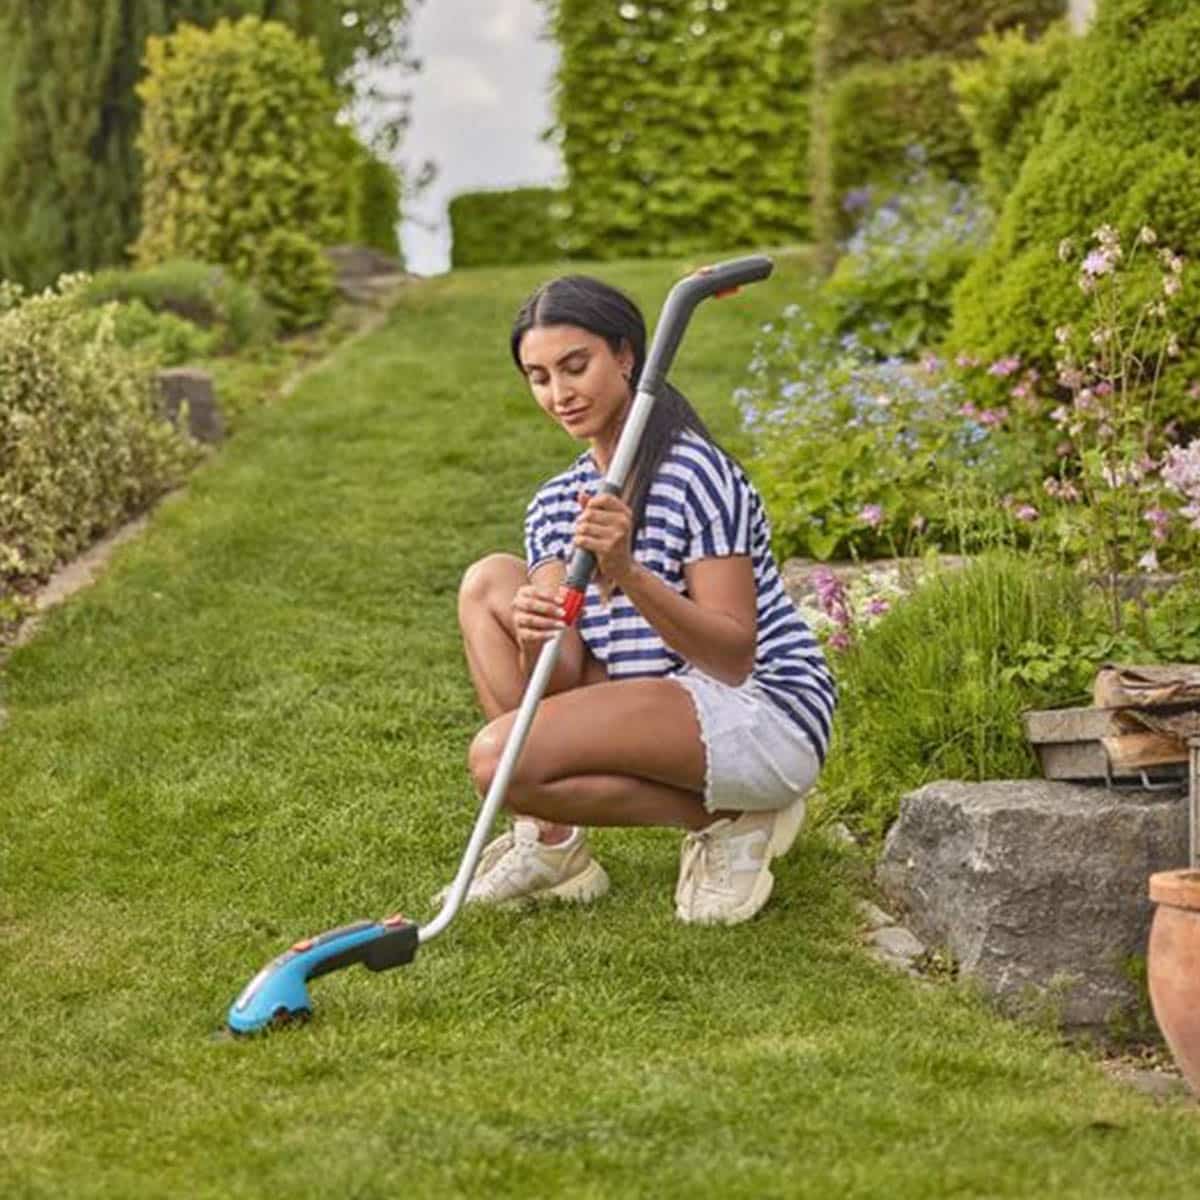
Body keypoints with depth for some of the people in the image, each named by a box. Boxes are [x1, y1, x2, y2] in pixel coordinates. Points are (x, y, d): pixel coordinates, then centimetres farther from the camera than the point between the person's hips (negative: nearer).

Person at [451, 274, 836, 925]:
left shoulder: (695, 474, -14)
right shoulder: (555, 504, 8)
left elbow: (734, 658, -19)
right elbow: (562, 679, -2)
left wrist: (629, 575, -31)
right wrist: (537, 644, -26)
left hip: (766, 718, -8)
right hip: (658, 710, 8)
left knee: (499, 758, -23)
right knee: (489, 581, 0)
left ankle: (725, 819, -6)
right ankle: (553, 839, -2)